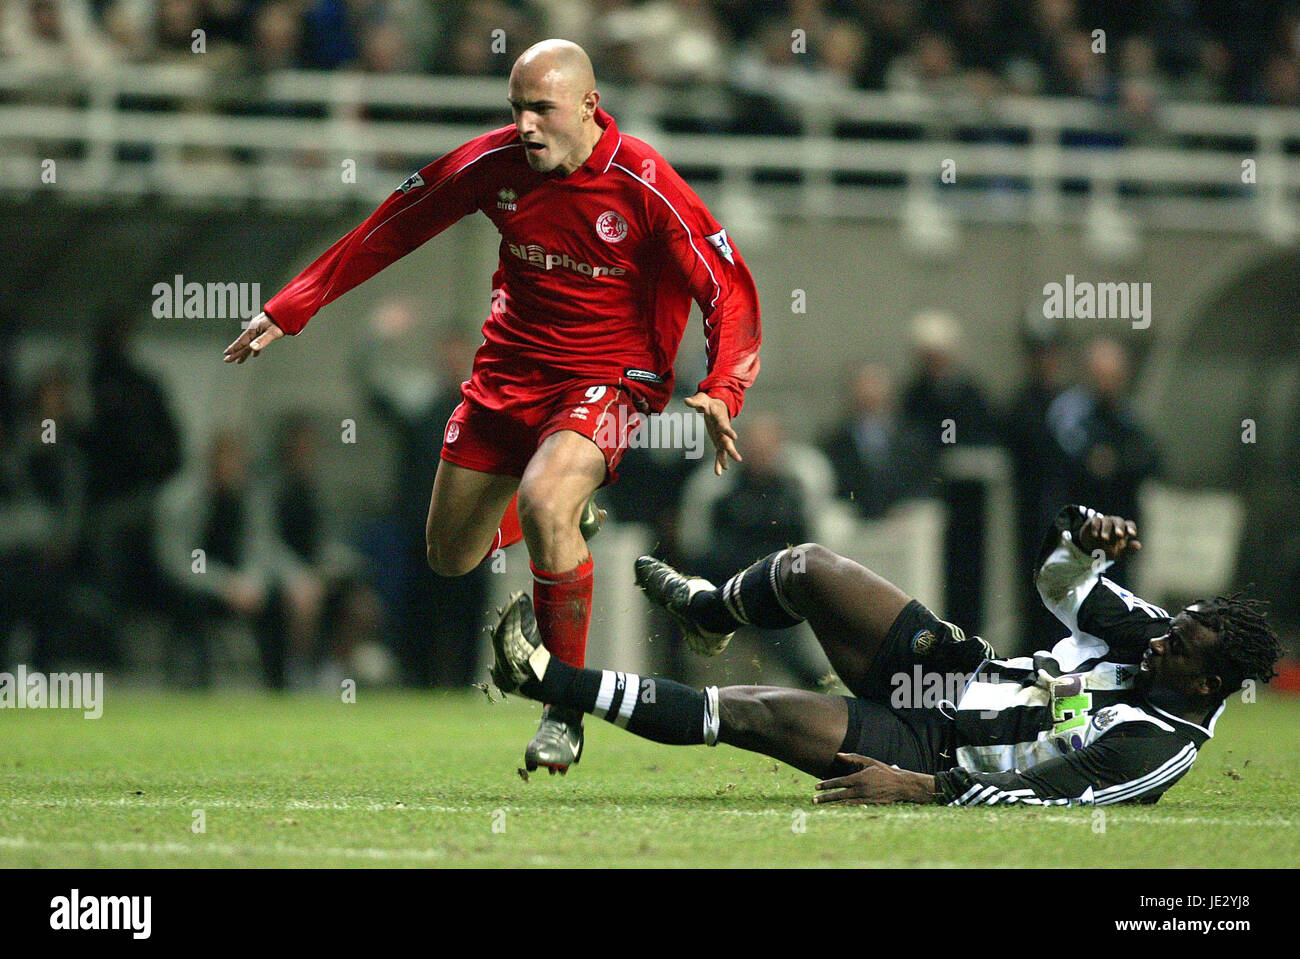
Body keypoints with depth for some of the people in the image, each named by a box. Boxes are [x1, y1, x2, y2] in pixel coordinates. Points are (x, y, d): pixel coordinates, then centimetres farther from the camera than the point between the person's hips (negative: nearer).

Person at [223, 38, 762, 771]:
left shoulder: (643, 185, -20)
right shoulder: (494, 163, -9)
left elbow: (730, 291, -17)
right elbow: (391, 230, 4)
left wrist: (721, 393, -33)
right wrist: (290, 309, 4)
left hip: (609, 377, -5)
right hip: (510, 368, 5)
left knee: (542, 501, -33)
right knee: (450, 555, 11)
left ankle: (566, 709, -16)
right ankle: (567, 521, 48)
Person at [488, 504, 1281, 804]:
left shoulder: (1163, 746, -26)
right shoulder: (1150, 635, -3)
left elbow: (1034, 799, -31)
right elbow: (1058, 578, 3)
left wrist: (919, 788, -36)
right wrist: (1085, 533, -20)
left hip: (934, 752, -8)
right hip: (955, 668, 8)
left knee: (754, 713, -21)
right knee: (806, 569, 2)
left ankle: (553, 679, -13)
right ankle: (706, 610, 37)